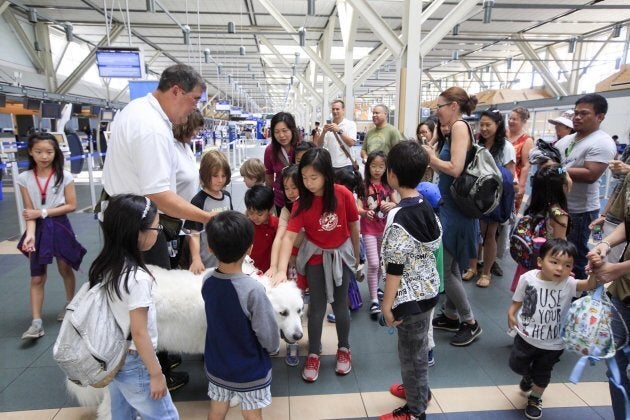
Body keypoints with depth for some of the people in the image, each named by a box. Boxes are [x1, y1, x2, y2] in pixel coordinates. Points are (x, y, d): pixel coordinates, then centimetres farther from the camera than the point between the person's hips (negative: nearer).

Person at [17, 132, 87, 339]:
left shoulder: (64, 176, -9)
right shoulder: (24, 178, -5)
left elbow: (71, 206, -9)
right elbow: (29, 212, -7)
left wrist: (43, 212, -15)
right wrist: (30, 234, -21)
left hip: (59, 227, -1)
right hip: (38, 229, 1)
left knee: (65, 269, 15)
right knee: (37, 278, 3)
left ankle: (70, 304, 37)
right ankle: (36, 322, 6)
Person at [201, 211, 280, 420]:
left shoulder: (207, 282, -13)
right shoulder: (253, 289, -31)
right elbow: (268, 334, -21)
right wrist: (273, 348, 0)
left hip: (216, 366, 5)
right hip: (250, 371, -5)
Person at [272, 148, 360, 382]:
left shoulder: (343, 194, -19)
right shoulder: (303, 202, -18)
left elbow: (353, 225, -4)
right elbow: (289, 236, -25)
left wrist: (356, 255, 7)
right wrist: (281, 270, -36)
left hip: (341, 254, 0)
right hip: (316, 257, 0)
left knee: (340, 305, 11)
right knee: (317, 307, 7)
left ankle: (344, 349, 34)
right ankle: (313, 355, 26)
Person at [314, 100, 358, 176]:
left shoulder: (351, 124, 0)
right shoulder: (327, 125, 6)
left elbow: (351, 143, -13)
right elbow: (319, 145, 2)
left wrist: (339, 130, -21)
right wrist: (323, 132, -15)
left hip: (345, 165, -2)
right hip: (330, 165, 3)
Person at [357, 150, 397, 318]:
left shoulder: (388, 186, 1)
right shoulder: (363, 186, -9)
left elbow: (397, 203, 4)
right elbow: (358, 208, -14)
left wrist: (391, 205, -19)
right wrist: (366, 212, -35)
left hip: (385, 228, 4)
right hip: (369, 229, -4)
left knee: (381, 262, 17)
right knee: (373, 264, -9)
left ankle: (375, 288, 39)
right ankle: (374, 301, 0)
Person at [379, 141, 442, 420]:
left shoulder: (398, 218, -26)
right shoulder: (426, 207, -1)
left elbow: (395, 268, -23)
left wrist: (387, 304, -14)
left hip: (410, 296, -8)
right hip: (428, 288, 8)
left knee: (411, 351, 10)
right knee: (419, 346, 26)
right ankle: (418, 388, 48)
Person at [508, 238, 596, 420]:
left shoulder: (568, 284, -20)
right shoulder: (528, 278, -17)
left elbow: (590, 284, -38)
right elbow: (517, 300, -4)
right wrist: (511, 314, -22)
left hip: (552, 344, 0)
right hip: (526, 336, 0)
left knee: (542, 374, 19)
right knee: (516, 364, 17)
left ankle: (535, 399, 49)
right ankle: (528, 376, 54)